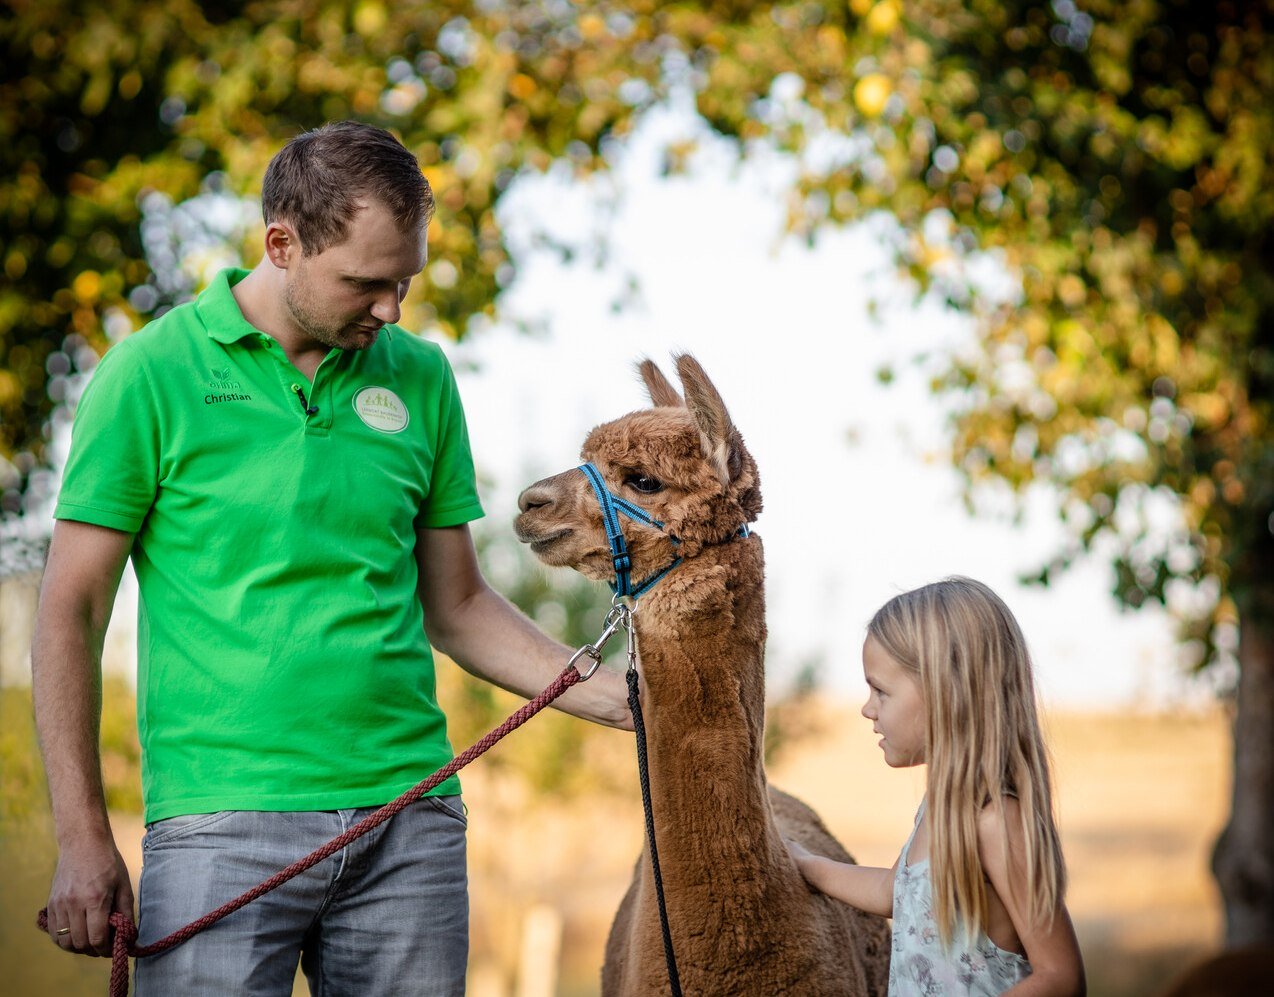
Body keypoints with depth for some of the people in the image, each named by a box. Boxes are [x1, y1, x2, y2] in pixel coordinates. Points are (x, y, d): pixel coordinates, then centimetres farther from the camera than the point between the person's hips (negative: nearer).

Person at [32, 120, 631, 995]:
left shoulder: (421, 379, 10)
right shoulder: (151, 374, -2)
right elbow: (71, 614, -1)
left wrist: (624, 698, 6)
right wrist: (83, 838, -7)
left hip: (409, 815, 4)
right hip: (225, 821, -4)